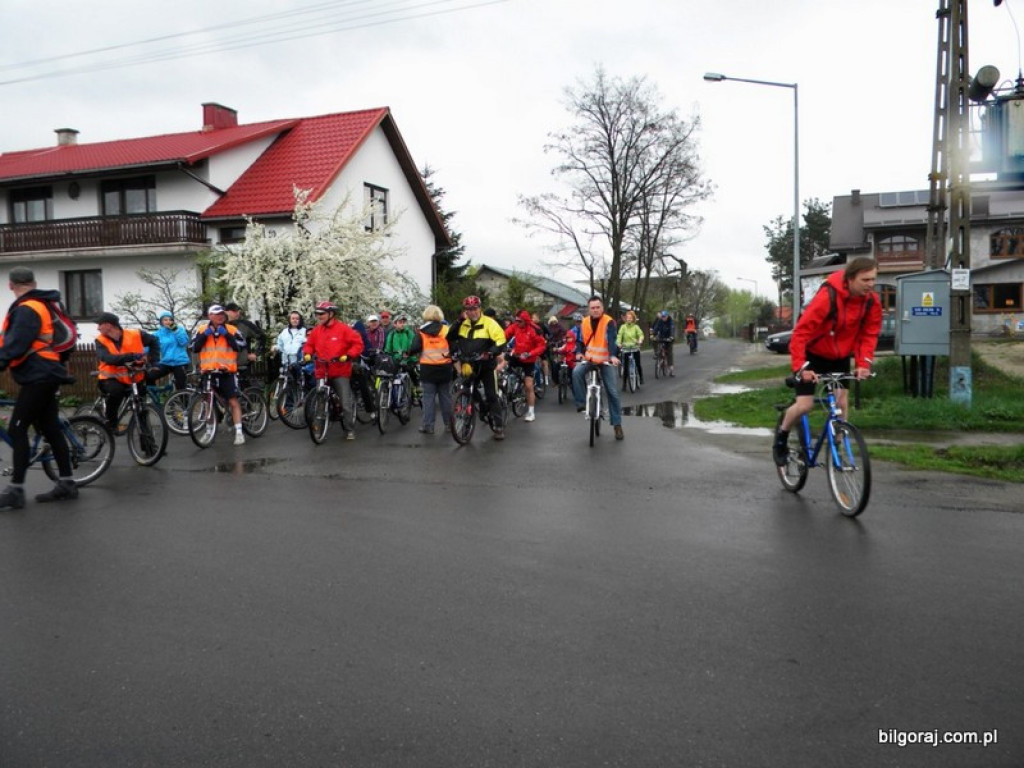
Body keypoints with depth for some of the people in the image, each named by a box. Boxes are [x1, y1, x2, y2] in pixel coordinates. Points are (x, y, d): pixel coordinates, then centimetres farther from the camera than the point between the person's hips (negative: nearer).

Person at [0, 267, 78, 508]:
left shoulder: (26, 309, -13)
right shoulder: (40, 306, 17)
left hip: (37, 377, -10)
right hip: (44, 375, 10)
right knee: (51, 429, 10)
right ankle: (66, 483, 14)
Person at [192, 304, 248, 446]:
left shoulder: (231, 330, 2)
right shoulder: (202, 330, 8)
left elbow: (241, 346, -6)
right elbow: (194, 348, 1)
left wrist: (227, 335, -13)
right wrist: (203, 335, -10)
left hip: (227, 371, -2)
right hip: (209, 372, 3)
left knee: (233, 401, -7)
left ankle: (239, 432, -6)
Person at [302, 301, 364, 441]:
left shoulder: (342, 329, -6)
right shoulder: (316, 330, 6)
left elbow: (358, 343, -7)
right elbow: (309, 344, 17)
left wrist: (348, 356, -17)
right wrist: (308, 354, -3)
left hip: (340, 372, -4)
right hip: (322, 372, 4)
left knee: (346, 403, -5)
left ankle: (350, 430, 8)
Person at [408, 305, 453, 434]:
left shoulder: (421, 331, -2)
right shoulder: (446, 329, 0)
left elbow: (414, 348, -9)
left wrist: (408, 353, 9)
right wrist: (453, 358, 12)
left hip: (428, 368, -1)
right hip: (444, 368, 1)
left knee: (428, 398, 3)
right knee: (445, 396, 11)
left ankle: (428, 425, 1)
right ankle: (449, 423, 17)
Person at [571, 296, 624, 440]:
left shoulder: (609, 322, -11)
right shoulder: (584, 323, 2)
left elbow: (612, 340, -24)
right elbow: (580, 340, 6)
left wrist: (613, 356, -40)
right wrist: (579, 352, -14)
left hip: (605, 361, -3)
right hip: (589, 359, 3)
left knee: (613, 392, -3)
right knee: (576, 372, -30)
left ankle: (617, 424, 6)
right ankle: (581, 403, -16)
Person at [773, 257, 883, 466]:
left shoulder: (872, 301, -14)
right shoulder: (827, 297, -31)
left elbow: (870, 334, -6)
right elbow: (801, 332, -32)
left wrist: (863, 363, -20)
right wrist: (801, 366, -40)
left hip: (840, 356, 5)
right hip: (813, 354, -5)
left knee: (841, 402, -4)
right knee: (805, 405, -10)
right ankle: (781, 437, 16)